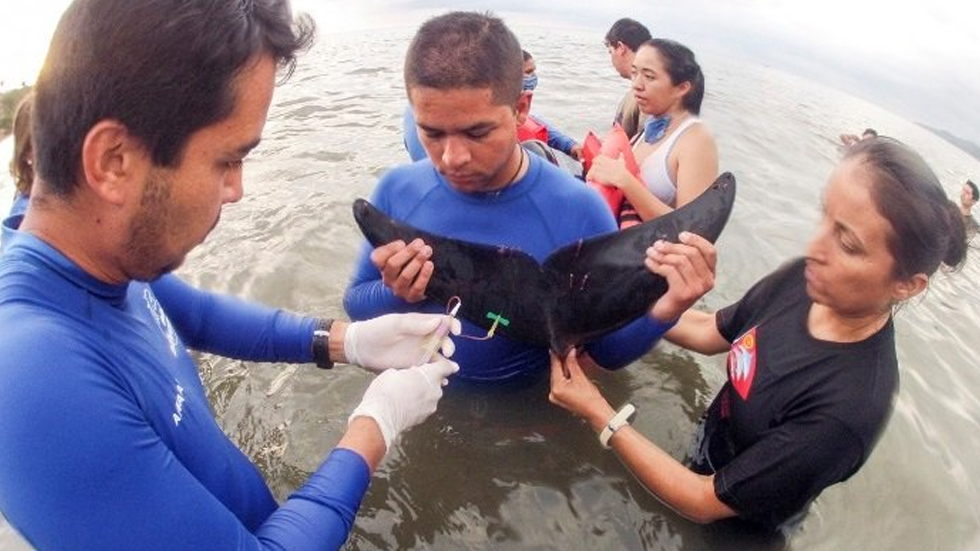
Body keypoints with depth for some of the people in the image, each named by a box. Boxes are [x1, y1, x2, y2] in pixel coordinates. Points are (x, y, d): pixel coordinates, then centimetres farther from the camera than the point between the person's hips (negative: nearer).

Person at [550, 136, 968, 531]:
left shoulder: (847, 411, -38)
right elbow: (708, 333, -3)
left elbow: (705, 502, -29)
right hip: (706, 454, 4)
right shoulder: (803, 279, -20)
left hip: (734, 529, -4)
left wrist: (600, 416, -28)